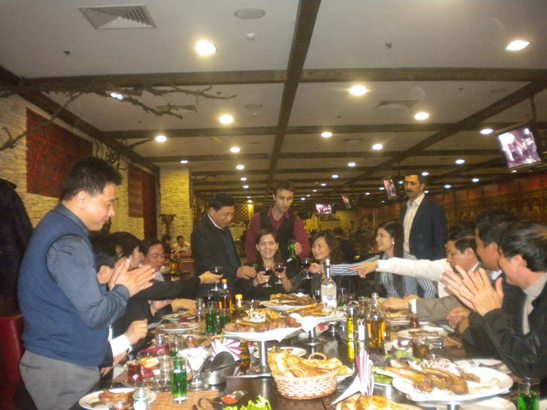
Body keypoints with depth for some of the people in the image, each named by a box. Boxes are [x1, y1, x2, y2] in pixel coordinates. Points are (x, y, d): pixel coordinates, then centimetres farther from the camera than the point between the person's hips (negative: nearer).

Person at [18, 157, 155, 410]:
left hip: (59, 361, 9)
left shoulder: (57, 227, 8)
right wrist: (123, 291, -8)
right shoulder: (68, 243, -23)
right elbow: (95, 314, -24)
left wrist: (109, 289, 3)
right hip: (63, 369, -9)